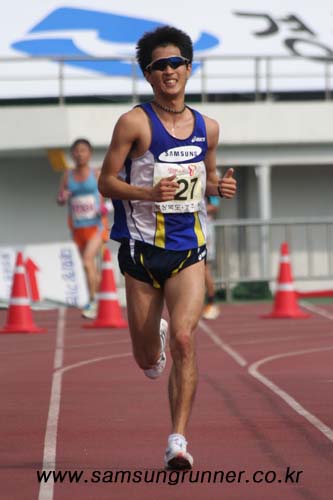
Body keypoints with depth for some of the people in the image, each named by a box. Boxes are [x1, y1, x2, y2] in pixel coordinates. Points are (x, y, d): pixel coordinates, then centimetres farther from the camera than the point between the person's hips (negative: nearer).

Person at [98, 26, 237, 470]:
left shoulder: (207, 128, 7)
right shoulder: (134, 123, -7)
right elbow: (106, 182, -5)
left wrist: (220, 187, 0)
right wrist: (148, 192, -22)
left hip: (188, 249, 1)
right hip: (142, 249, -1)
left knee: (184, 339, -19)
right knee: (147, 361, 9)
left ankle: (178, 441, -17)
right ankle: (155, 341, 48)